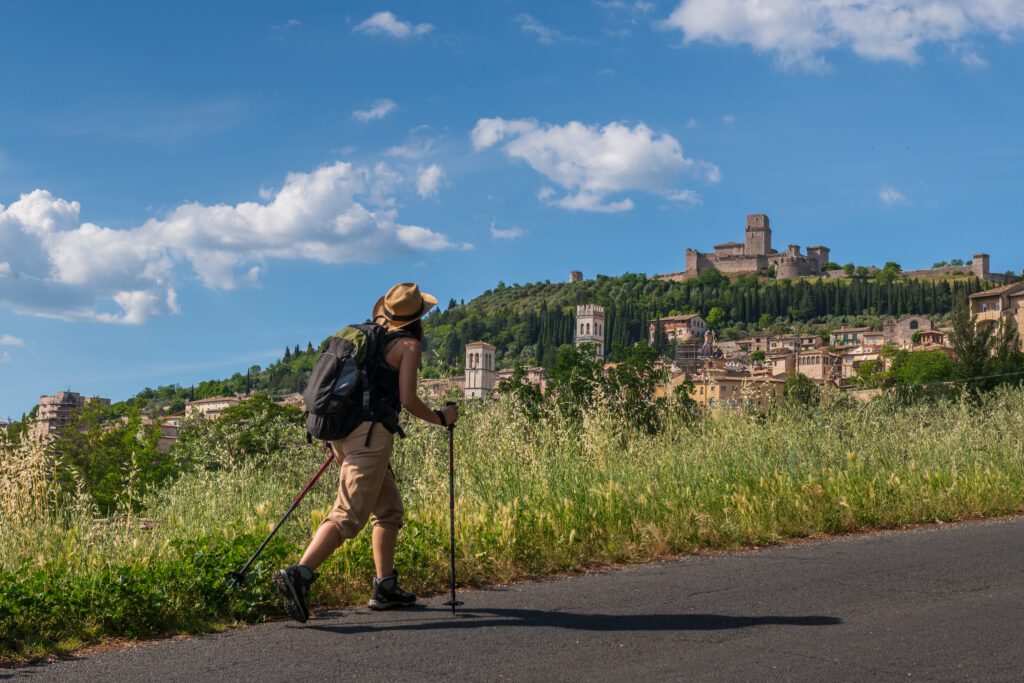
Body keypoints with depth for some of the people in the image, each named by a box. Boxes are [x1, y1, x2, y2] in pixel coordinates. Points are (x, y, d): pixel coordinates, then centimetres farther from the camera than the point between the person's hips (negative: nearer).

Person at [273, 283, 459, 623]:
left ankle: (385, 588, 19)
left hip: (344, 430, 9)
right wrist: (440, 418, 7)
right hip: (371, 433, -8)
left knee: (390, 509, 19)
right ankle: (299, 574, -29)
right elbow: (408, 400, -9)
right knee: (348, 516, -14)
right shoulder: (409, 345, -1)